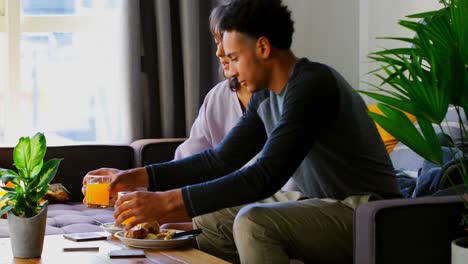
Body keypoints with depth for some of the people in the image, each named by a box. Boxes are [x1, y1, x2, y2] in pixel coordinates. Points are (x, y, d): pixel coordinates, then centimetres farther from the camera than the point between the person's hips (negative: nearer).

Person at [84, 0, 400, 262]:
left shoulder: (312, 85, -21)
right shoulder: (265, 97, 8)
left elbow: (266, 175, -29)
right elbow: (220, 160, 15)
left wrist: (168, 202, -29)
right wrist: (137, 176, 6)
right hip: (330, 209, 9)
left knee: (253, 223, -30)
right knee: (208, 222, 7)